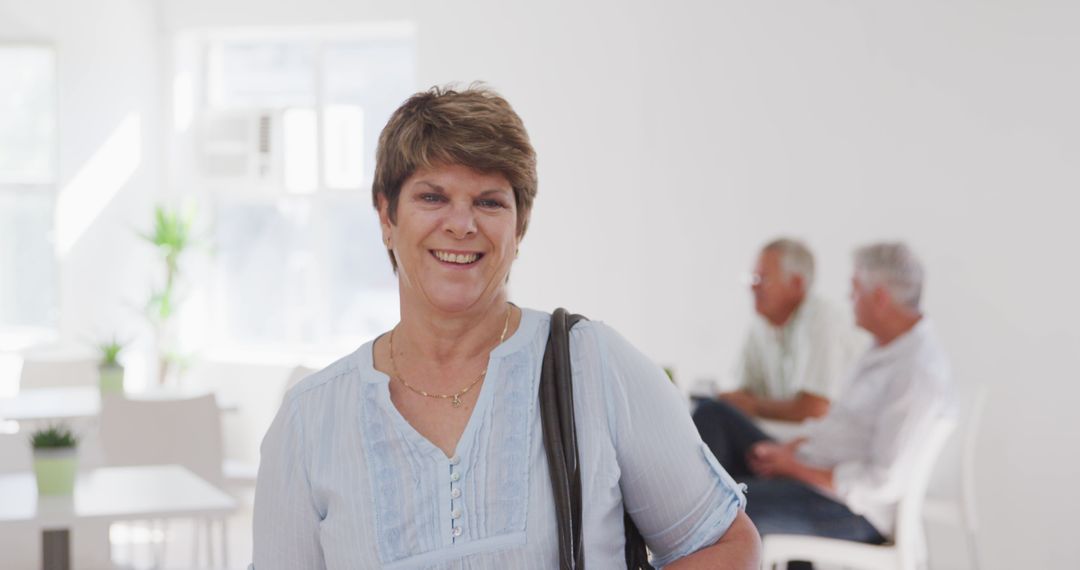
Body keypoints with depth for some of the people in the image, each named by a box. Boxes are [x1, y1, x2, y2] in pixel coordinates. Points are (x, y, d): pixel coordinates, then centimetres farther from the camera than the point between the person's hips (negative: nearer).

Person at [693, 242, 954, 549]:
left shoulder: (917, 374, -22)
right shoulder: (888, 348, 10)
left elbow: (883, 484, -24)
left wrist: (796, 468, -17)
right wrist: (789, 448, 4)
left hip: (849, 512, -11)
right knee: (714, 417, 6)